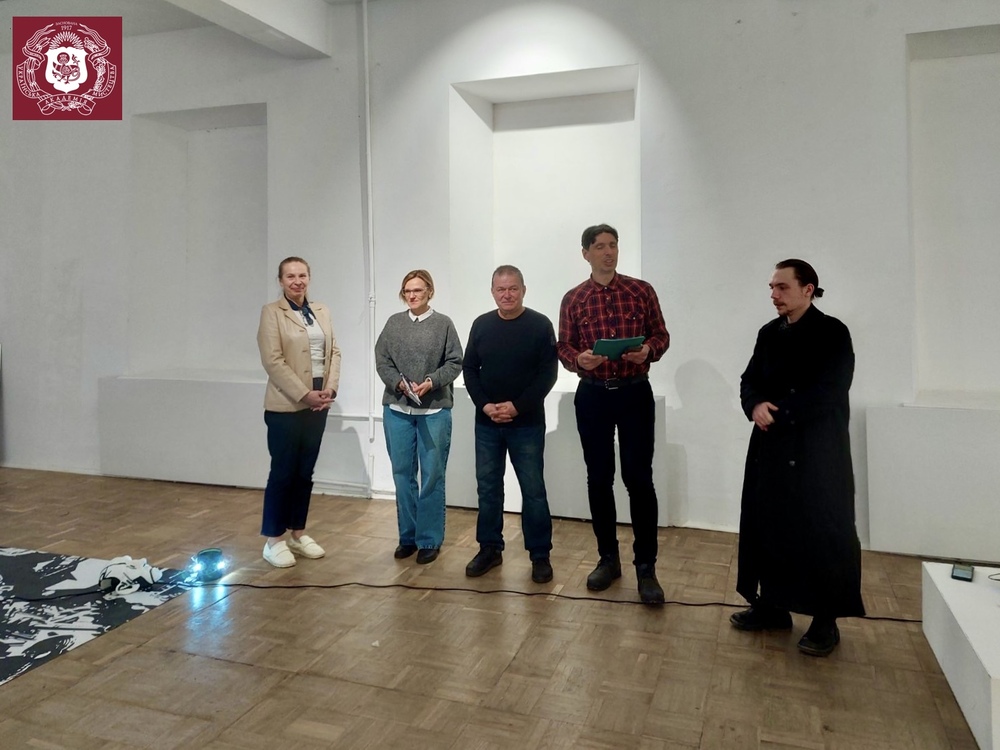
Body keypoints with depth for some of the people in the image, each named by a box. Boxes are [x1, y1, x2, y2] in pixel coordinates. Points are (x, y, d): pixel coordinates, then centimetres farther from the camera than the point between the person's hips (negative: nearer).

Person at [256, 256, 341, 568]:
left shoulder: (321, 311, 12)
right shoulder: (271, 312, -5)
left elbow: (334, 352, 10)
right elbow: (273, 361, -13)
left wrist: (330, 388, -5)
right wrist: (305, 394, -16)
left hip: (317, 404, 5)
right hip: (286, 405, -5)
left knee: (305, 472, 11)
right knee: (283, 472, 0)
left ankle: (298, 533, 22)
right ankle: (273, 540, 12)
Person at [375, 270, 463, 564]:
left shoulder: (443, 324, 0)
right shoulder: (394, 322, 7)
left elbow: (455, 363, -3)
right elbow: (382, 361, 5)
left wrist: (431, 382, -17)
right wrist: (400, 383, -12)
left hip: (435, 410, -3)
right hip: (397, 409, 3)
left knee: (432, 476, 3)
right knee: (403, 474, 10)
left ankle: (429, 540, 14)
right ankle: (407, 537, 23)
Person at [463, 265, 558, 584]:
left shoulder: (540, 325, -4)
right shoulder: (481, 325, 6)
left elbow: (548, 373, -8)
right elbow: (469, 369, 7)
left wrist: (518, 406, -16)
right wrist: (484, 405, -8)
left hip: (527, 424, -3)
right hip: (486, 424, 3)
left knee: (533, 490, 2)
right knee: (488, 488, 10)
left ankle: (540, 555, 14)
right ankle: (490, 548, 25)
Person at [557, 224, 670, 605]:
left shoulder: (641, 290, 2)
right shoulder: (573, 299, 3)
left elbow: (661, 335, 4)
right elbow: (563, 347, 3)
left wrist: (648, 350, -18)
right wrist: (579, 359, -19)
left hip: (635, 393, -1)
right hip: (592, 396, 2)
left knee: (639, 478, -3)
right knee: (599, 479, 8)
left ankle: (646, 566, 8)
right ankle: (608, 558, 23)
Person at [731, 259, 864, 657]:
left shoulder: (833, 333, -8)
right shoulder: (769, 333, 11)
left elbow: (828, 392, -16)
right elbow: (749, 381, 7)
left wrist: (777, 413, -16)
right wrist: (756, 406, -14)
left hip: (818, 451, -6)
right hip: (771, 447, 6)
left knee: (822, 531, 2)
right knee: (768, 526, 10)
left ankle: (826, 620, 14)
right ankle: (772, 605, 25)